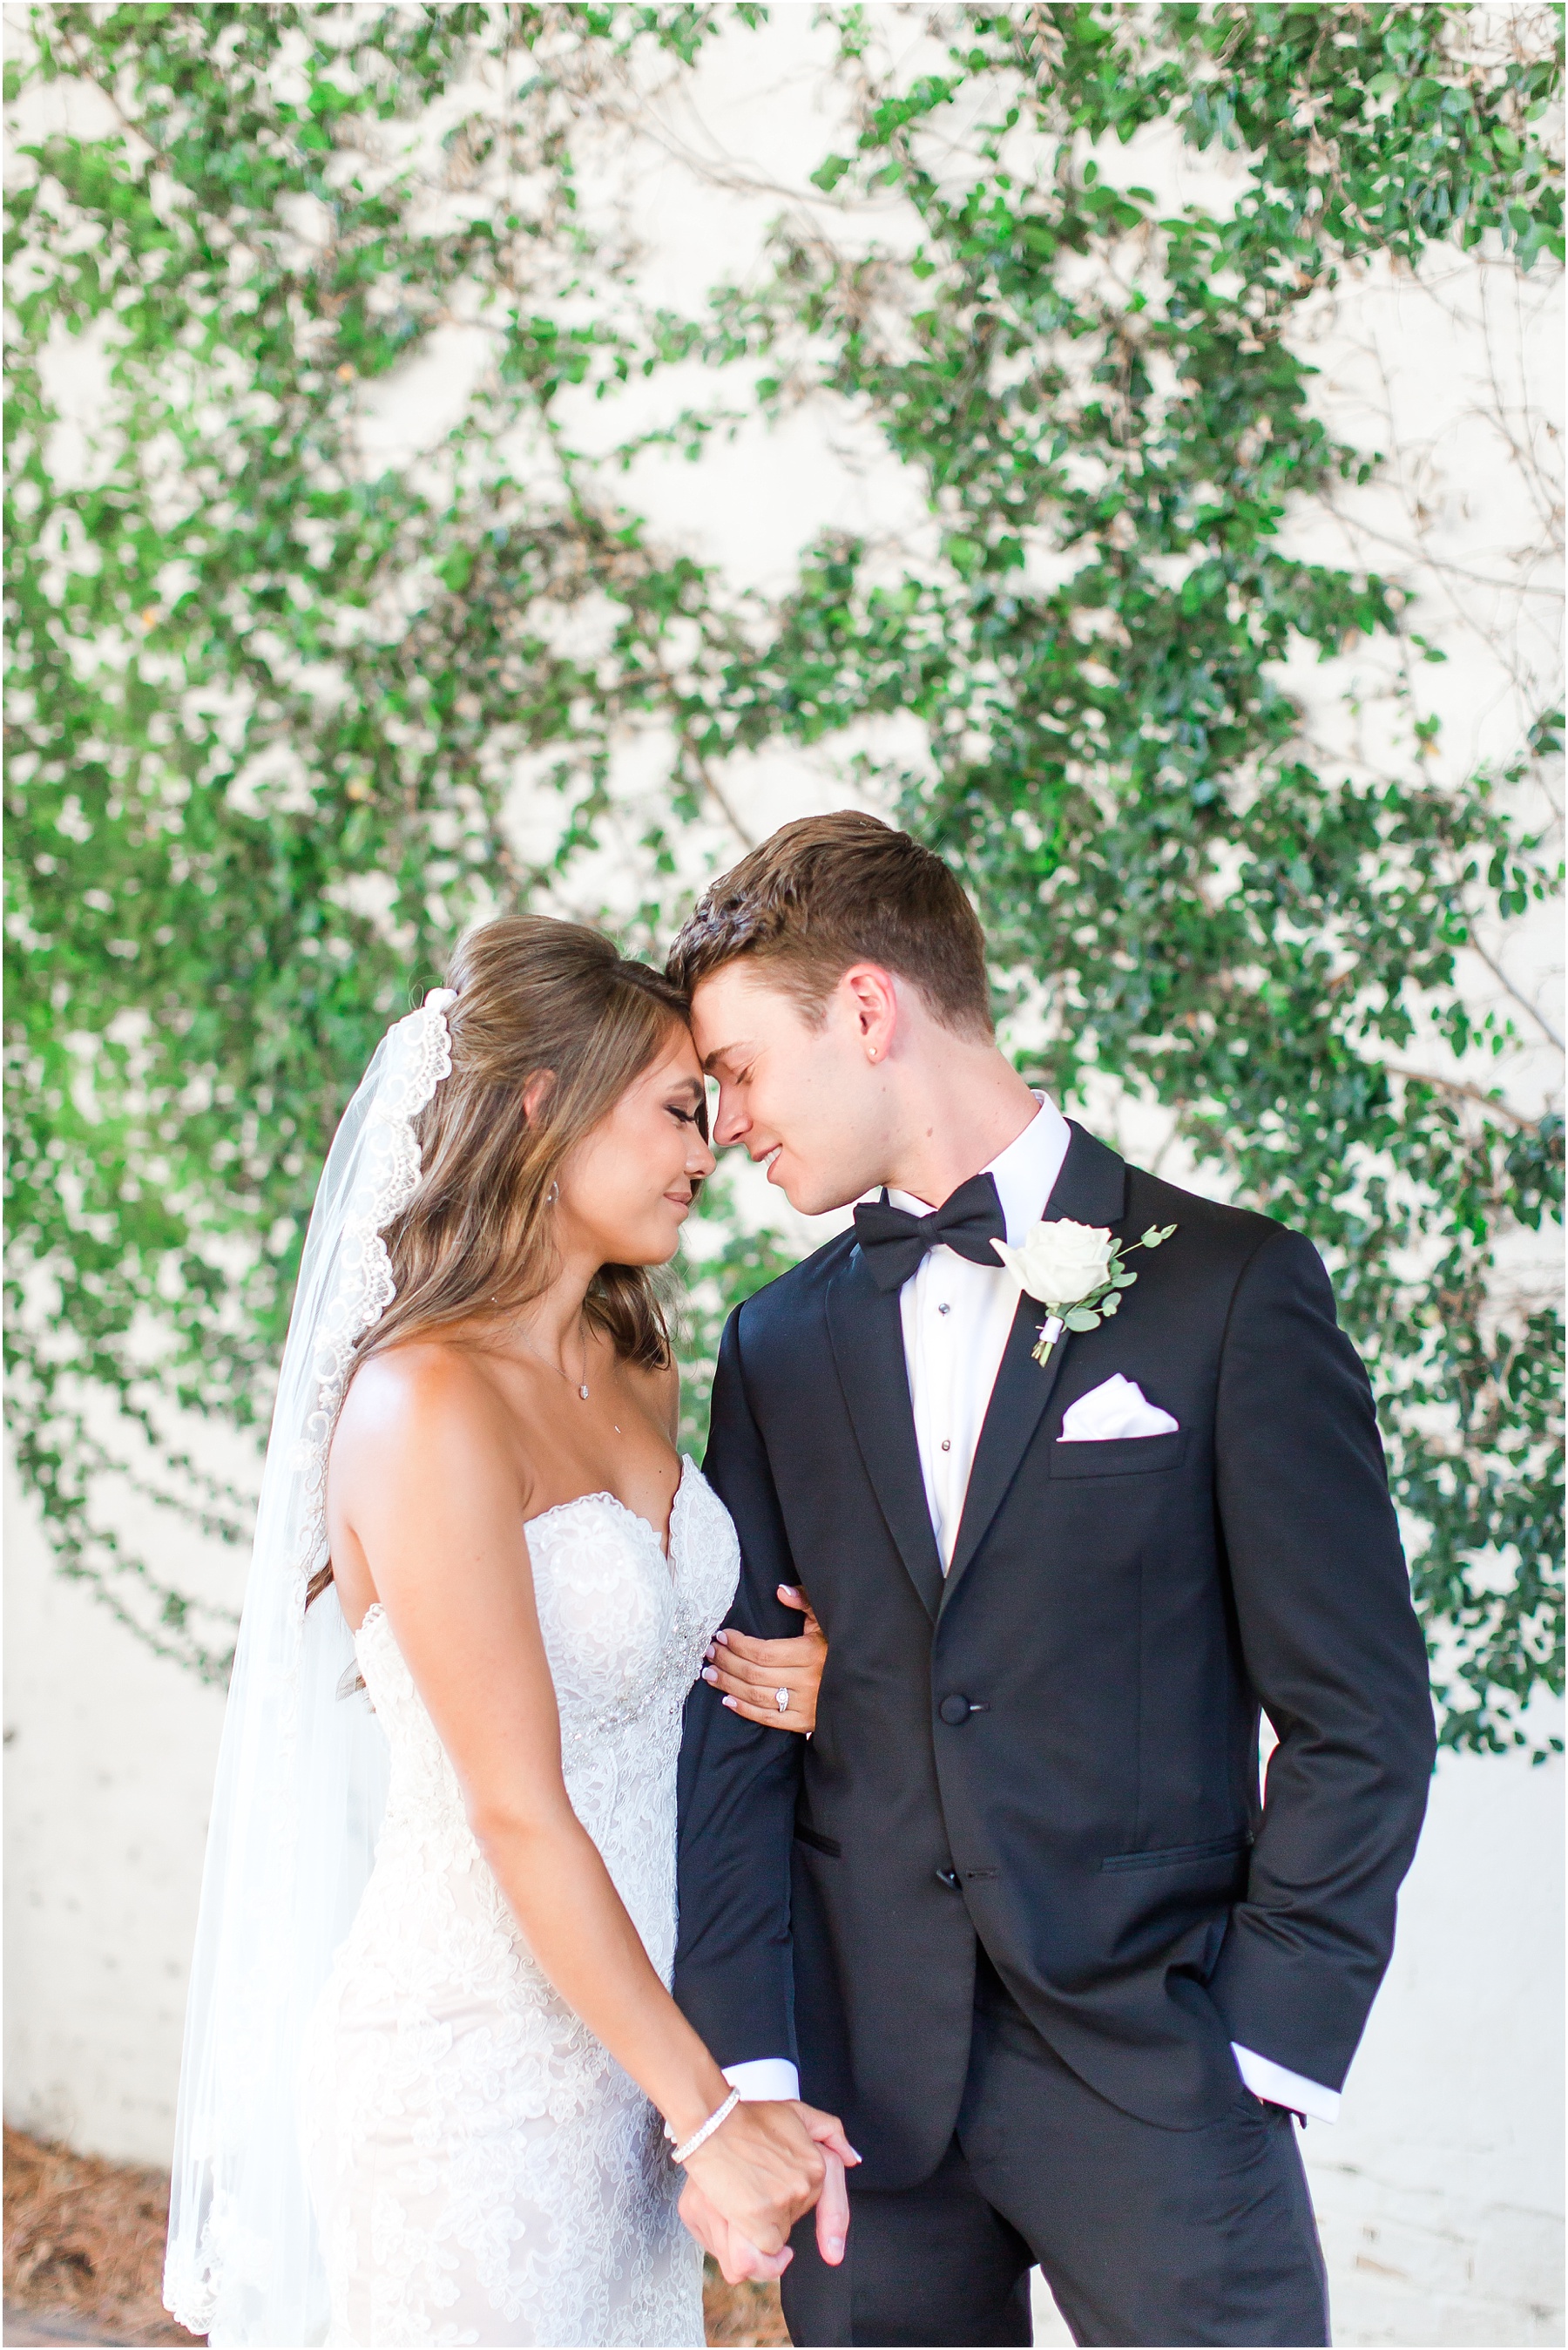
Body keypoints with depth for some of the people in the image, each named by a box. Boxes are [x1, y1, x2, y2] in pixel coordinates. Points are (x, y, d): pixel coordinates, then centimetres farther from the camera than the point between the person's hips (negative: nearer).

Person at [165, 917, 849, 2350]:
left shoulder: (634, 1371, 7)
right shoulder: (431, 1403, -19)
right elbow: (518, 1815, -19)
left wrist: (783, 1688, -1)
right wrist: (710, 2115, -14)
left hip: (622, 2042, 8)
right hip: (476, 2063, -7)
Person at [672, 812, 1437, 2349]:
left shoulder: (1231, 1287, -4)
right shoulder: (779, 1344, 9)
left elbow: (1356, 1718, -5)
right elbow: (735, 1731, 5)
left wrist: (1262, 2052, -9)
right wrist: (743, 2070, -4)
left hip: (1148, 2067, -3)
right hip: (860, 2084, 4)